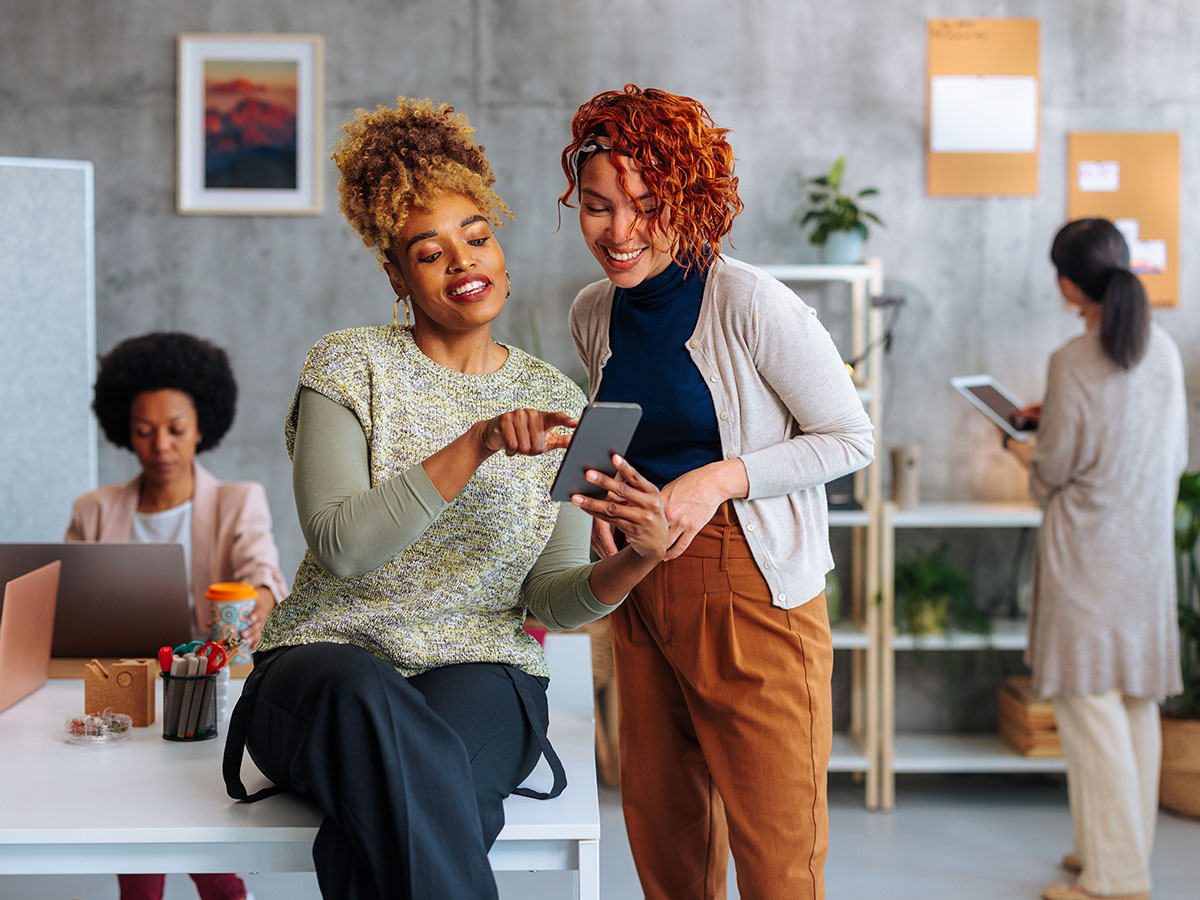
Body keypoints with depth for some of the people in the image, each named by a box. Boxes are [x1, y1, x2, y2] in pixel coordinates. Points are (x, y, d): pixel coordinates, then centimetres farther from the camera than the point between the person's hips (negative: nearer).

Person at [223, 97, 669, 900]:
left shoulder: (557, 401, 10)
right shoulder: (348, 368, 1)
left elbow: (549, 599, 7)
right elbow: (341, 546, -15)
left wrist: (636, 561, -15)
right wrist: (476, 447, -24)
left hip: (481, 675, 1)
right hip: (329, 657, -1)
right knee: (373, 704, -39)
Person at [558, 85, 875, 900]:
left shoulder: (751, 304, -14)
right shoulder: (593, 313, 6)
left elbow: (853, 439, -8)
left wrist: (720, 480, -18)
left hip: (754, 584, -6)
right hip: (641, 581, 6)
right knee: (659, 823, 14)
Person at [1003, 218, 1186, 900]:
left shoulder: (1074, 363, -16)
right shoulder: (1165, 351, 4)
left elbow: (1054, 470, -10)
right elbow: (1176, 454, 13)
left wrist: (1026, 451, 14)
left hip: (1089, 551, -7)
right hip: (1150, 549, 7)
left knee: (1091, 709, -2)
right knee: (1139, 704, 14)